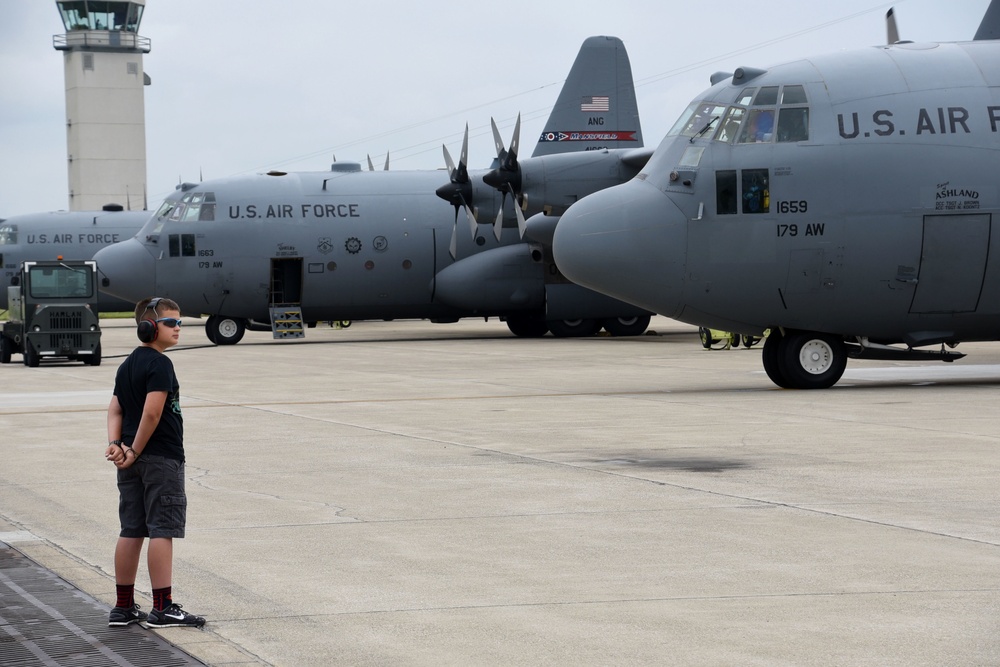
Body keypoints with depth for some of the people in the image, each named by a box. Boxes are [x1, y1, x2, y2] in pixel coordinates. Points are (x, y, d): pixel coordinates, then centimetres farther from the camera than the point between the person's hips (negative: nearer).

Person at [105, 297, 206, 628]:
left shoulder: (127, 365, 15)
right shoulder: (159, 364, -13)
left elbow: (115, 410, 9)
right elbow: (152, 413, -21)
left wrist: (115, 445, -4)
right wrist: (136, 451, -13)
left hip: (132, 460, 9)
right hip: (162, 458, -9)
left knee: (131, 531, 11)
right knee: (163, 530, -5)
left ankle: (123, 607, 15)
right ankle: (163, 608, -4)